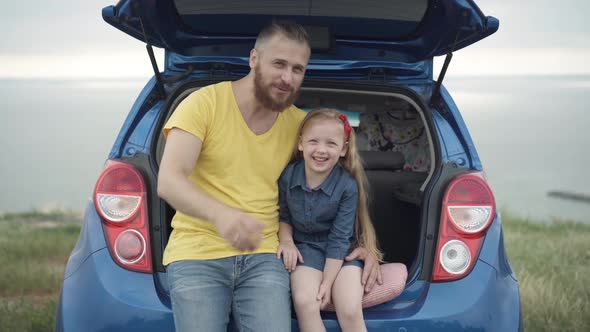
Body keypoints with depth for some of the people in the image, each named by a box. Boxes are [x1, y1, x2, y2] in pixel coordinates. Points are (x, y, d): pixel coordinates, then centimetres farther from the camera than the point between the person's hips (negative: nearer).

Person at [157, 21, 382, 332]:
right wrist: (221, 214, -36)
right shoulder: (204, 103, -5)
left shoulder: (300, 124, 7)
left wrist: (362, 244, 6)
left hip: (262, 257, 2)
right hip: (197, 254, -2)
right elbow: (168, 181, -16)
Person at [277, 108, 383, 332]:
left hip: (342, 252, -1)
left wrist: (327, 282, -14)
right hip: (305, 246, 2)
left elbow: (339, 238, -13)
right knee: (304, 302, -25)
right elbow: (283, 216, 9)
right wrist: (286, 241, -10)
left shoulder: (348, 186, -16)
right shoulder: (288, 176, -9)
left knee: (350, 311, -21)